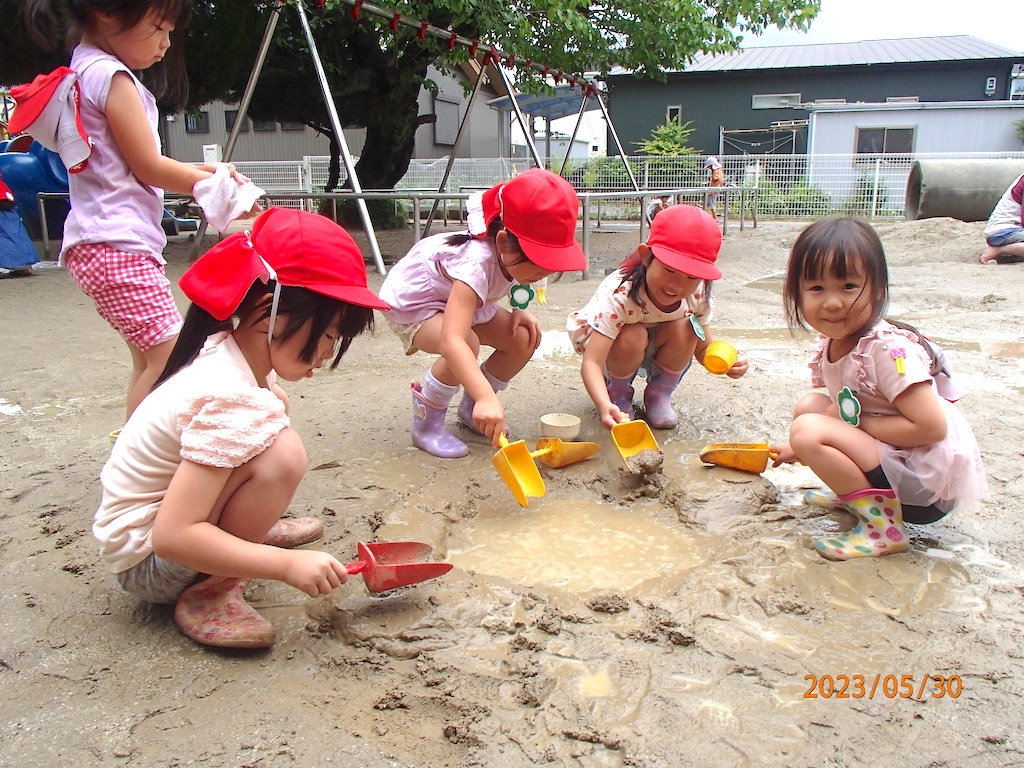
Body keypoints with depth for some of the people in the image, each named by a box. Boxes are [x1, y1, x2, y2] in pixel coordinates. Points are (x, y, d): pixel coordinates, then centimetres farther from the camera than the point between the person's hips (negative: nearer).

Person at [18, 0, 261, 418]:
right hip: (117, 243, -11)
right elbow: (148, 168, -11)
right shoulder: (111, 75, -10)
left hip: (97, 243, 11)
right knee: (168, 353, -14)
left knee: (150, 358, 12)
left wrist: (202, 171, 11)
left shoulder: (83, 71, 21)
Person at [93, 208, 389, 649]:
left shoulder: (230, 350, -5)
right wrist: (287, 565, -33)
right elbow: (172, 537, -34)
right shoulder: (230, 401, -32)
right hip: (147, 559, -9)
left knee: (276, 406, 12)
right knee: (282, 451, -31)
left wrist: (274, 401, 4)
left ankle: (243, 530, 18)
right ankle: (208, 590, -13)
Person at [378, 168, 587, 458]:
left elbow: (515, 282, 9)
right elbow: (451, 340, -55)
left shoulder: (512, 253, -19)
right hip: (410, 303, -7)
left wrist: (520, 310, -11)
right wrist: (487, 397, -65)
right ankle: (426, 423, -12)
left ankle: (471, 409, 11)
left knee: (523, 338, -10)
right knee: (466, 345, -35)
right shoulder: (476, 264, -43)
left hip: (458, 297, 7)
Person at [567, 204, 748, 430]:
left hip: (656, 349, 4)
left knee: (684, 329, -26)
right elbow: (591, 363, -43)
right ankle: (617, 394, -4)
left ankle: (659, 394, -2)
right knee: (633, 336, -35)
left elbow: (704, 348, -8)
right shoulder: (618, 295, -38)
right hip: (610, 346, -4)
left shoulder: (698, 295, -23)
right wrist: (605, 406, -61)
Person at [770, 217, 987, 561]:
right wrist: (800, 448, 10)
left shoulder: (887, 350, -25)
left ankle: (882, 525, -13)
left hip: (931, 481, -9)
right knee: (810, 405, 8)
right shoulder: (830, 345, 1)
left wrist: (850, 427, -20)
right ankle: (856, 493, 10)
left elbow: (931, 427, -27)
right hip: (893, 458, 9)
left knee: (808, 428, -23)